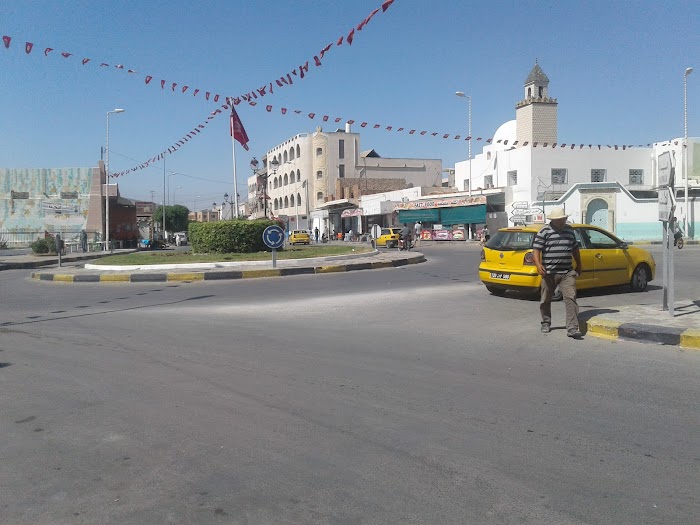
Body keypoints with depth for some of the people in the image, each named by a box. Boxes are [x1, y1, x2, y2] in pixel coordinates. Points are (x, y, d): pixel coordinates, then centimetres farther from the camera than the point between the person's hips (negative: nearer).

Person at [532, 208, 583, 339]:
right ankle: (546, 323, 32)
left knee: (571, 298, -10)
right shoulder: (544, 232, -4)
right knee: (545, 300, 10)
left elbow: (575, 249, 23)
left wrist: (579, 266, 26)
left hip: (567, 273, 3)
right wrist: (538, 264, -24)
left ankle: (572, 328, -11)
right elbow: (536, 249, -9)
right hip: (549, 273, -3)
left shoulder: (569, 230, 12)